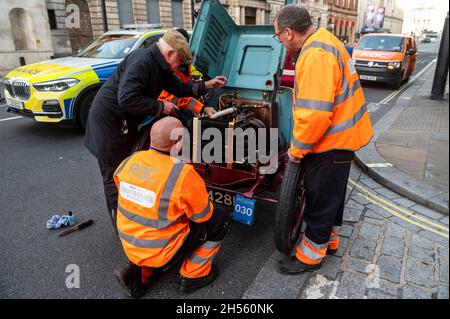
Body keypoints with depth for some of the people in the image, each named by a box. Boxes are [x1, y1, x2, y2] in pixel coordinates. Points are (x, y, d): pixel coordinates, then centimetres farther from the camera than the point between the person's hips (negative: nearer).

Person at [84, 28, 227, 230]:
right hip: (108, 120, -10)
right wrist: (160, 107, -25)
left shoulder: (161, 66, 5)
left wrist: (207, 85, 11)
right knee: (115, 176, 0)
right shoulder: (141, 61, -26)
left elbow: (178, 88, 18)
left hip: (125, 122, 10)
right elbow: (127, 99, -35)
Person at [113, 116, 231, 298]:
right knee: (221, 220, 7)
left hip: (130, 248, 6)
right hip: (162, 253, -6)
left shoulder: (128, 162, -8)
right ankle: (194, 276, 17)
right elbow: (203, 216, -11)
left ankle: (139, 272, 19)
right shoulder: (184, 175, -26)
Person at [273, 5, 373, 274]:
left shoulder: (316, 55, -24)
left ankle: (310, 255, 24)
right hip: (342, 136, 10)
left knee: (320, 200, 5)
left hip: (331, 143, -10)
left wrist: (297, 148, -16)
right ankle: (330, 241, 41)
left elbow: (315, 114, -31)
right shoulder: (325, 41, 10)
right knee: (332, 194, 22)